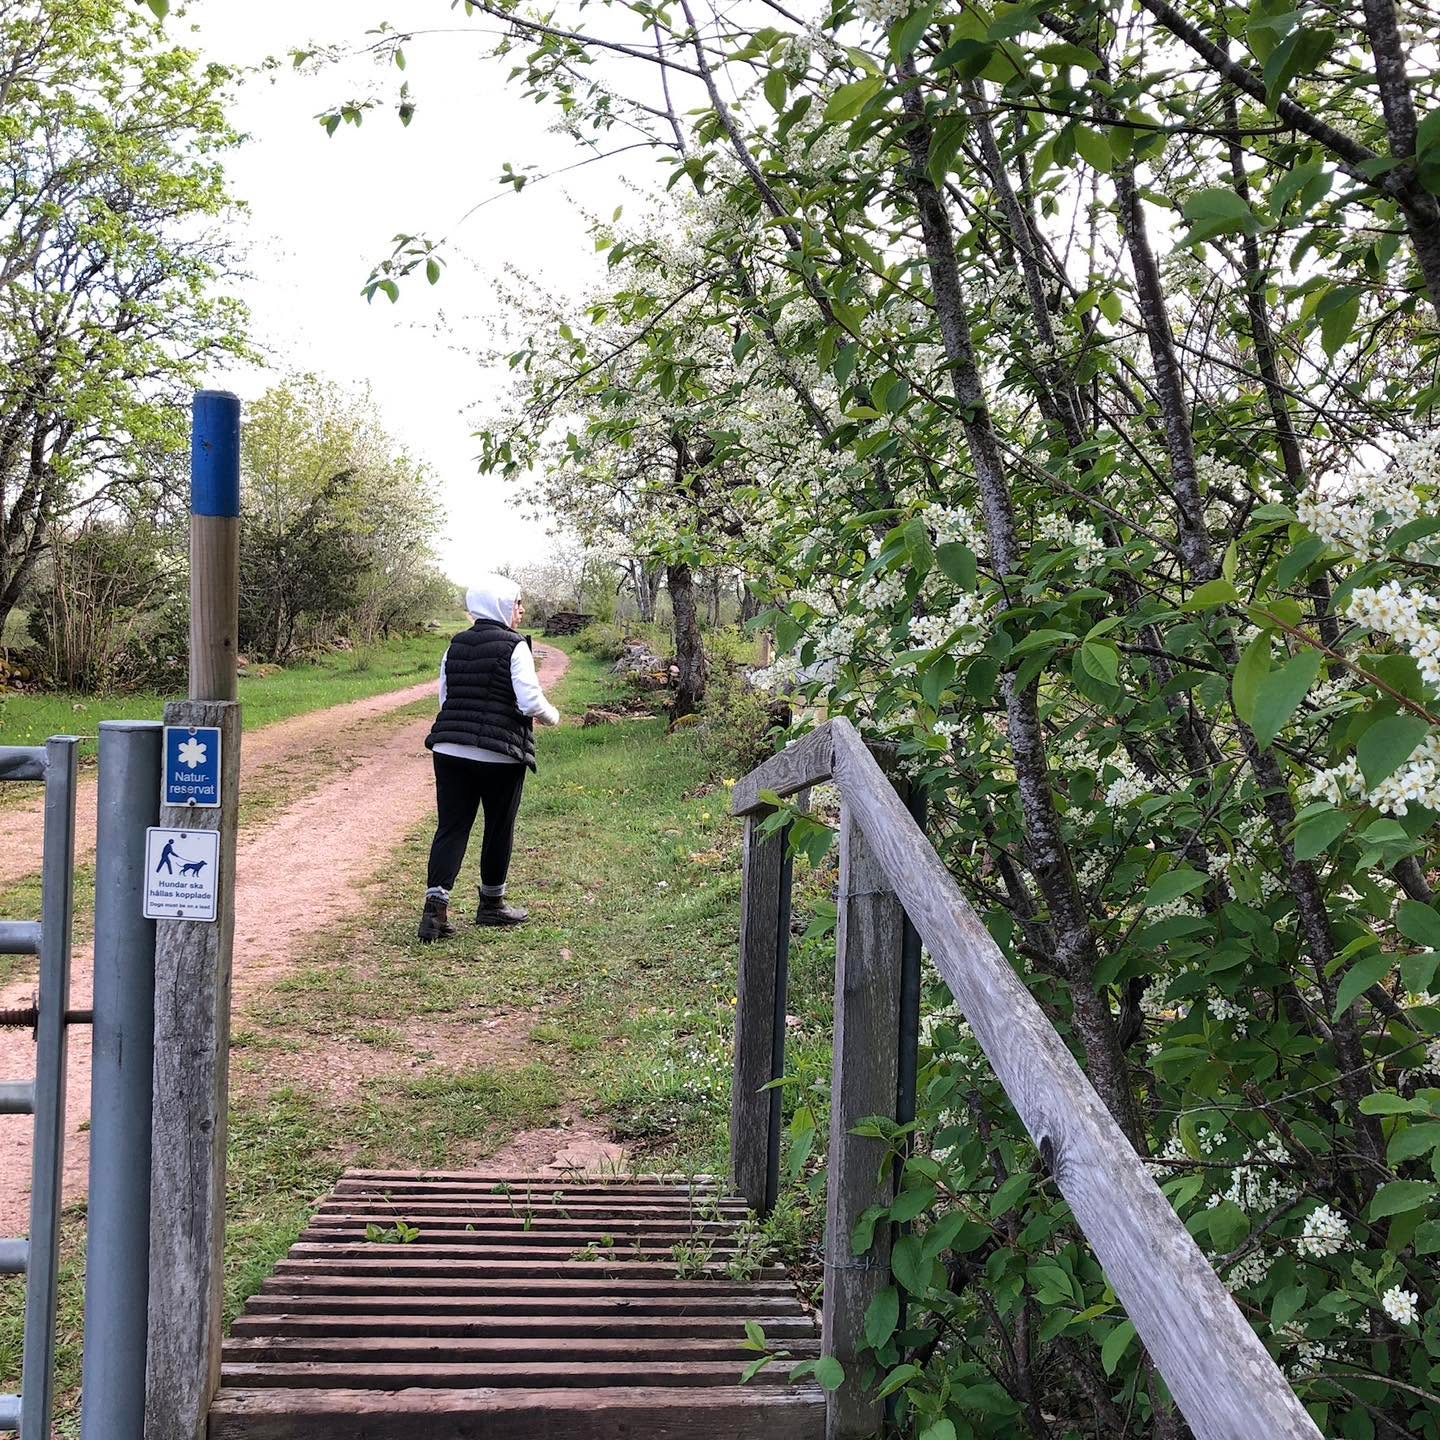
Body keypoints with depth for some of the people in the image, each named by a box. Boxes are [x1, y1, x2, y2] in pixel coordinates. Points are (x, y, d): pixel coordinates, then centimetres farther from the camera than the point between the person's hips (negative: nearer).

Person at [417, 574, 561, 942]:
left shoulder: (456, 646, 10)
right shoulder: (515, 647, -9)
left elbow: (444, 697, 15)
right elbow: (531, 701, -14)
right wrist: (551, 716, 6)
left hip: (450, 750, 5)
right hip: (500, 754, -5)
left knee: (451, 827, 4)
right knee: (499, 829, 12)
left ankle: (436, 905, -10)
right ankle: (491, 904, 25)